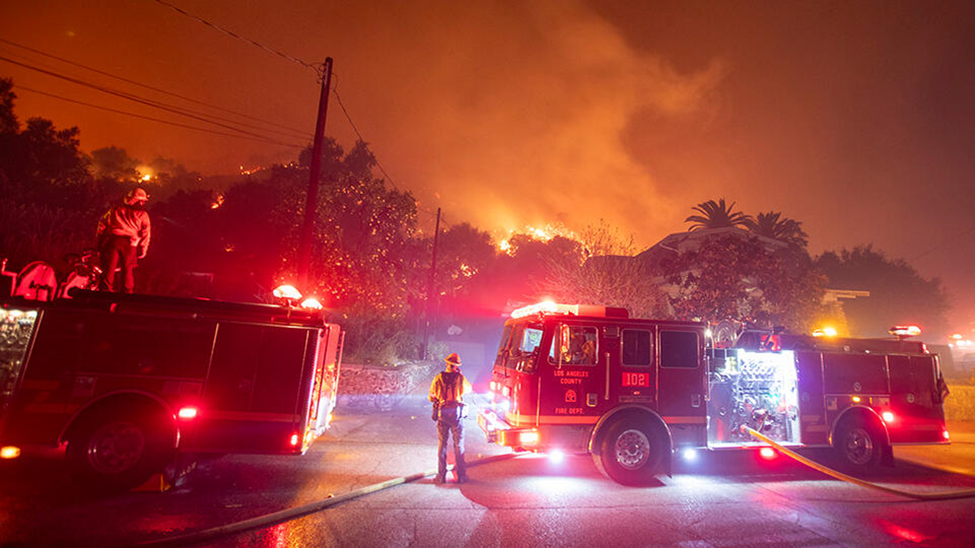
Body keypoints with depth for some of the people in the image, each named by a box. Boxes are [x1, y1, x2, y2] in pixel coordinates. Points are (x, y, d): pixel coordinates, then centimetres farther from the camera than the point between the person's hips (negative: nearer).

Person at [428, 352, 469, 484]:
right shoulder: (460, 378, -5)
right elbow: (468, 388, 16)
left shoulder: (438, 378, -2)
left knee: (442, 445, 10)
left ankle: (441, 476, 14)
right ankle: (460, 475, 14)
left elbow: (431, 397, 3)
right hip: (457, 413, -1)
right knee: (459, 445, 9)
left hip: (442, 413, 1)